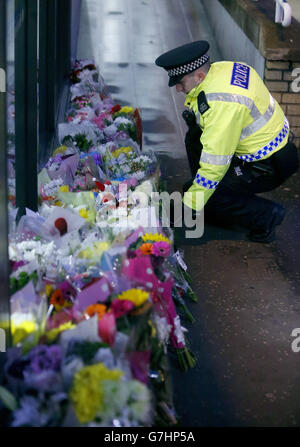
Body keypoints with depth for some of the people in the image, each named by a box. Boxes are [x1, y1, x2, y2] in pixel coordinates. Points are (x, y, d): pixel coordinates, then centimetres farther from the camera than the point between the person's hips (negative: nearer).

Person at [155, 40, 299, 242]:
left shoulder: (223, 104, -30)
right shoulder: (223, 68, -3)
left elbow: (215, 163, -28)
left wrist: (189, 205, -20)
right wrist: (193, 114, -2)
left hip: (270, 165, -10)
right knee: (196, 136, 12)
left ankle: (266, 215, -2)